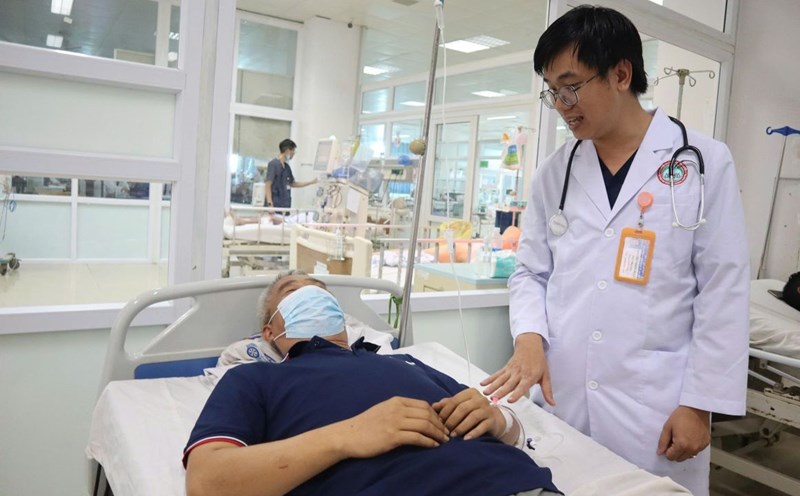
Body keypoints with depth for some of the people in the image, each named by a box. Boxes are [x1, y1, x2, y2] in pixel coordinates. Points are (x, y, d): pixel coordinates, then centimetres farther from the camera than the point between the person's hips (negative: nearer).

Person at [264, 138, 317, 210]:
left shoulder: (287, 167, 16)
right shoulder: (273, 164, -8)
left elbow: (293, 183, 27)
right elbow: (267, 184, -13)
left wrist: (312, 182, 26)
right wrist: (270, 203, -22)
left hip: (285, 206, 9)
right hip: (276, 206, -8)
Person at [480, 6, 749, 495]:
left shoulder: (705, 162, -3)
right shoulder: (555, 172, 5)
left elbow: (724, 292, -4)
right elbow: (531, 272, 9)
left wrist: (699, 403, -6)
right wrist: (530, 338, -10)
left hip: (655, 404, -2)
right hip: (558, 395, 3)